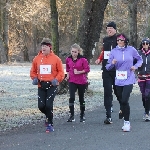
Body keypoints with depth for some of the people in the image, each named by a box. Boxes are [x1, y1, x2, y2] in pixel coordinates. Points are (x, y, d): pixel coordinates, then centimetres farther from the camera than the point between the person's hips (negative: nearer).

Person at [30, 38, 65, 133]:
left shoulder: (56, 59, -3)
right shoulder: (37, 59, 4)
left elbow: (61, 72, 1)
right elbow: (33, 71, 13)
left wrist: (57, 80, -14)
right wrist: (35, 78, -5)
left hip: (52, 85, -3)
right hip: (41, 86, 3)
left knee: (49, 105, -12)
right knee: (41, 106, -1)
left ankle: (50, 124, 4)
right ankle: (48, 116, 32)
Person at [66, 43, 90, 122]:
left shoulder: (83, 59, -13)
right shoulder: (68, 59, 0)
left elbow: (87, 69, -10)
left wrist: (79, 72, -19)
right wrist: (68, 74, 5)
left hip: (81, 81, -2)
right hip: (72, 81, 2)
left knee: (81, 98, 11)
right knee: (71, 97, -15)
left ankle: (82, 115, 28)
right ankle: (72, 115, -13)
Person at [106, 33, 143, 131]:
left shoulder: (131, 50, -1)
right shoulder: (114, 51, 3)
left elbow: (140, 59, 14)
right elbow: (108, 67, 4)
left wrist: (136, 66, -4)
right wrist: (112, 63, -17)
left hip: (129, 79, -3)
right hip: (118, 80, 3)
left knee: (124, 100, -16)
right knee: (122, 101, 10)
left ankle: (127, 122, -8)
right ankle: (126, 122, 22)